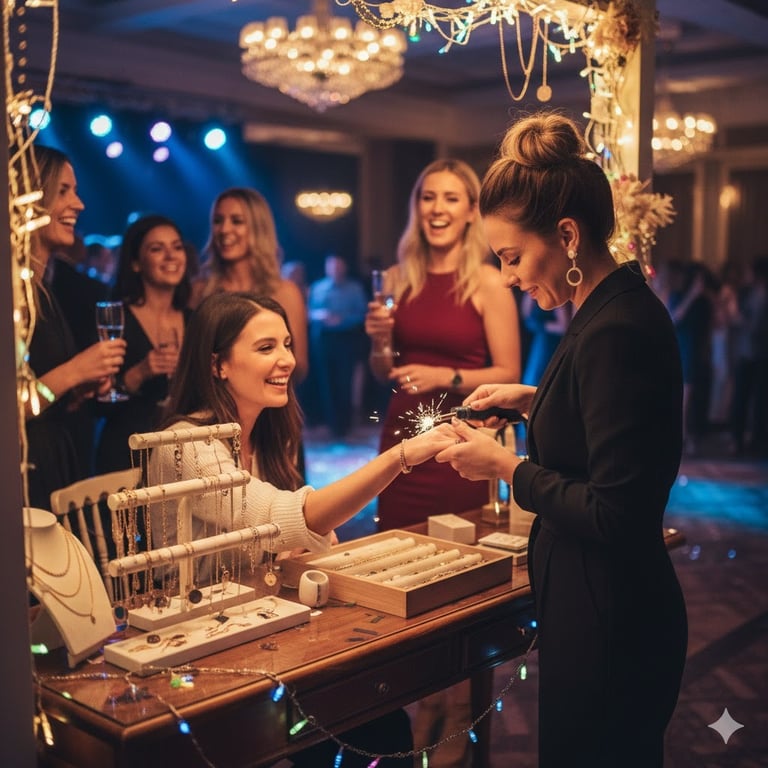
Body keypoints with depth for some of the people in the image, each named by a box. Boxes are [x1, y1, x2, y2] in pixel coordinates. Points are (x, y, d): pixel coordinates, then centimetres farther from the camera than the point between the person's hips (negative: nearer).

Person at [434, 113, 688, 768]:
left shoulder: (615, 332, -26)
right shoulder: (621, 308, 4)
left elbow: (614, 518, -26)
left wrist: (504, 466, -16)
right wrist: (535, 400, 8)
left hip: (607, 632, -9)